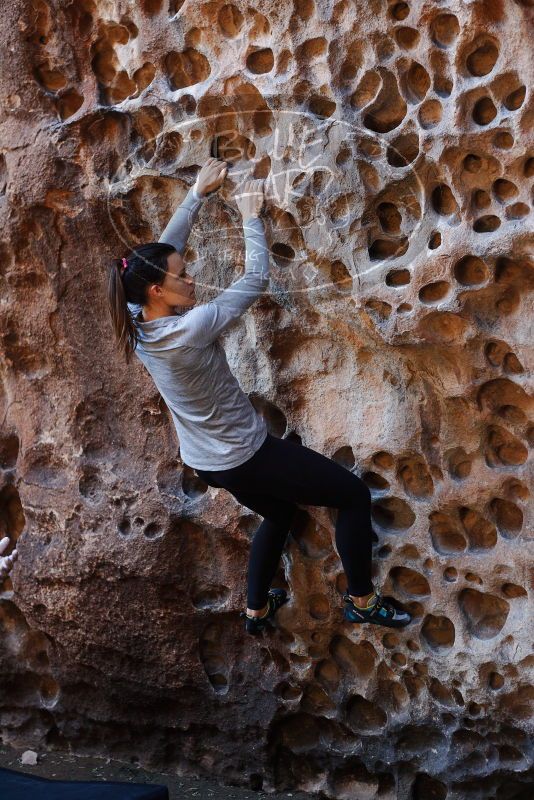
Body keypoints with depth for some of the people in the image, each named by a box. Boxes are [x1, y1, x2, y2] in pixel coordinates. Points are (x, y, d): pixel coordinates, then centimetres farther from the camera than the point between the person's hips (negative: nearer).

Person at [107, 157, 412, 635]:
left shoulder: (139, 327, -8)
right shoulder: (191, 328, -30)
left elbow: (163, 250, 3)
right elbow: (256, 279, -21)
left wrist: (197, 193, 3)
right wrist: (251, 217, -8)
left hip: (206, 461, 9)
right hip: (244, 456, -9)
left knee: (279, 512, 33)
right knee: (355, 494, 4)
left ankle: (257, 610, 44)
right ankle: (362, 601, 17)